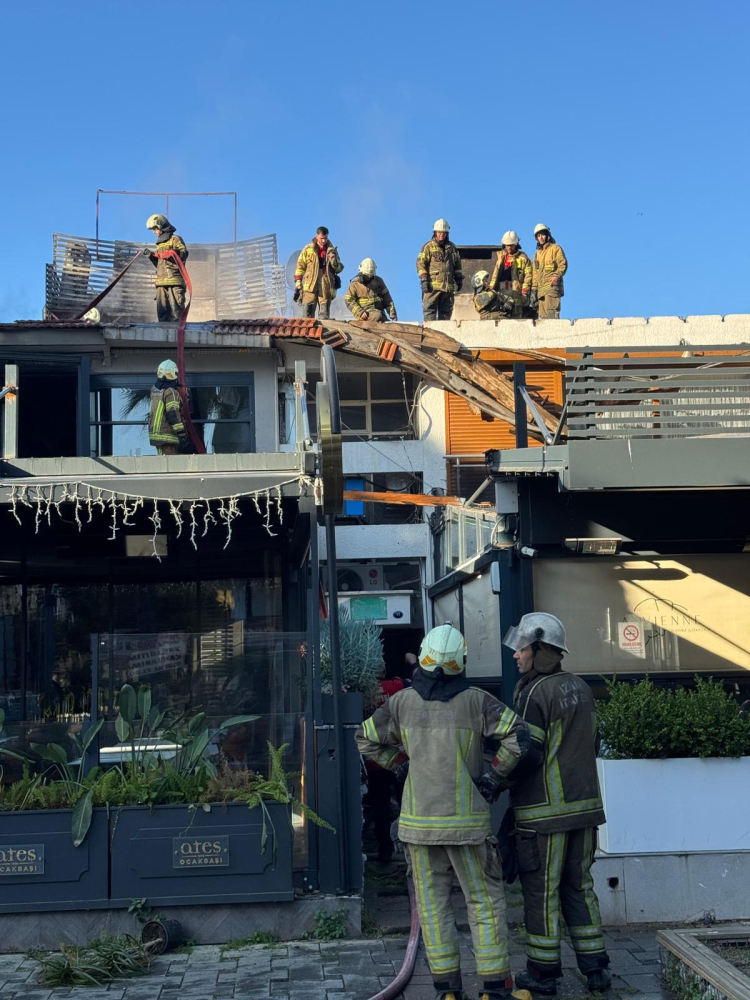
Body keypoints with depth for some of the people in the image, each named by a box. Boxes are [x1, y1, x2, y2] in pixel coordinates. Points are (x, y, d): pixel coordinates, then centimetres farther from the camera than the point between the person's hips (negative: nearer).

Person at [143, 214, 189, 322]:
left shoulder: (175, 239, 4)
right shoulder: (160, 243, 27)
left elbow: (185, 254, -10)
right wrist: (151, 256, 13)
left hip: (175, 280, -7)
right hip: (161, 281, 7)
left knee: (176, 309, -12)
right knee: (162, 310, 2)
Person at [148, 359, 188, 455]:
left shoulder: (154, 389, 10)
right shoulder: (171, 392, -14)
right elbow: (173, 414, -20)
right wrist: (181, 433, -19)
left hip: (155, 432, 8)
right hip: (167, 435, -8)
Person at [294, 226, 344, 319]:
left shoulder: (332, 250, 10)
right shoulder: (308, 249, 6)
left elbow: (339, 269, 10)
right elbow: (300, 266, 7)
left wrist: (333, 260, -10)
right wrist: (298, 284, 0)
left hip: (326, 287, 1)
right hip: (310, 286, -1)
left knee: (324, 316, 1)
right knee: (307, 315, -6)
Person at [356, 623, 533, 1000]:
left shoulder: (402, 702, 0)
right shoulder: (475, 700, -6)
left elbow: (366, 739, 10)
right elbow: (518, 735, -12)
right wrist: (495, 775, -1)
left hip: (419, 820, 2)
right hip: (467, 821, -2)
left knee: (432, 903, 10)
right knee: (484, 901, 7)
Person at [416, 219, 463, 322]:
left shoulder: (452, 247, 16)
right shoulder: (428, 246, 1)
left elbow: (457, 265, 25)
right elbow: (420, 263, -4)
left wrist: (459, 279, 17)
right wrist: (423, 279, -13)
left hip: (448, 286, 5)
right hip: (433, 285, -5)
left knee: (446, 312, 6)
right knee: (429, 310, -8)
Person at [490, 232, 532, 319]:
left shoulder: (522, 257, 3)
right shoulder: (501, 256, 18)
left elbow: (528, 275, -2)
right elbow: (495, 273, 22)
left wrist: (525, 292, -10)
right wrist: (491, 288, 15)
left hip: (515, 289, -4)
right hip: (501, 289, 4)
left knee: (516, 317, -9)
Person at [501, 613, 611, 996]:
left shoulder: (534, 693, -15)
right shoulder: (580, 688, 9)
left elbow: (528, 755, -18)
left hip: (544, 810, -7)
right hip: (583, 805, 7)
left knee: (541, 891, 4)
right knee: (579, 886, 15)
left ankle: (543, 972, 12)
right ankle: (596, 967, 17)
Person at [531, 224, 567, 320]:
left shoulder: (555, 248, 5)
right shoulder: (537, 253, 25)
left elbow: (563, 265, -5)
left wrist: (556, 276, -22)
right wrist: (534, 290, 16)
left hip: (552, 286, -7)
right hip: (541, 289, 7)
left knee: (551, 312, -19)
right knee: (542, 315, 1)